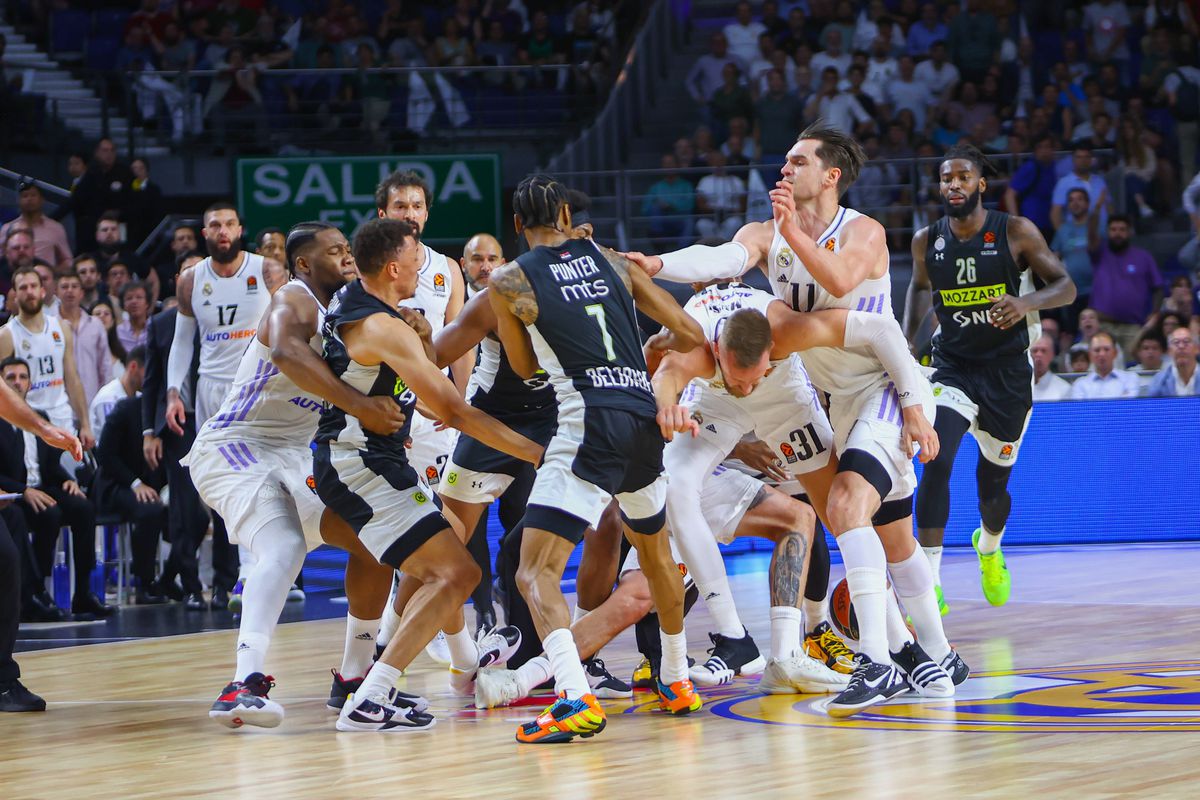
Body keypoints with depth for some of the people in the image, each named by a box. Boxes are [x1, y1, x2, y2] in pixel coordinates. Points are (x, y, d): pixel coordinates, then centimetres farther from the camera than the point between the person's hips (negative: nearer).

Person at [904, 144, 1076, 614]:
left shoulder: (1016, 233, -11)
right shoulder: (927, 241, -2)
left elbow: (1065, 287, -9)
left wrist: (1026, 303, -29)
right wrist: (907, 340, 6)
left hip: (1007, 370, -1)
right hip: (952, 368, 1)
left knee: (993, 483, 11)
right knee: (936, 461, -24)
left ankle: (989, 548, 49)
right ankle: (930, 586, -25)